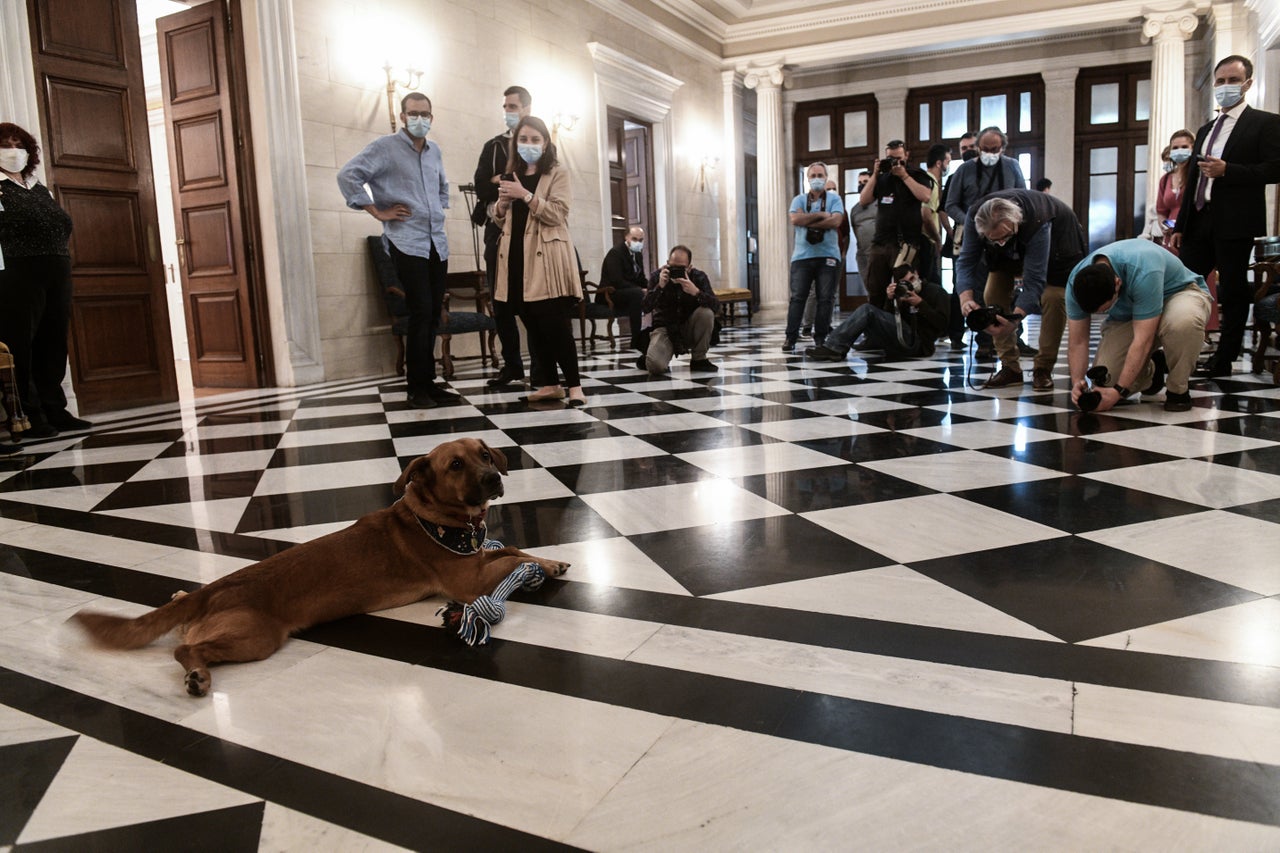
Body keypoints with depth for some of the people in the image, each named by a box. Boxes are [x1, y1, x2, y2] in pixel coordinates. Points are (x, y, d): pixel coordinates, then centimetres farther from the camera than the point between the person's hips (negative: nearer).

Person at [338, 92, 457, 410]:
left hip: (437, 243, 6)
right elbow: (348, 175, -12)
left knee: (433, 314, 7)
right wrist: (377, 211, -12)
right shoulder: (385, 147, -4)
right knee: (421, 312, -11)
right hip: (407, 243, -6)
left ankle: (429, 382, 16)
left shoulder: (434, 151, 16)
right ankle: (417, 388, -3)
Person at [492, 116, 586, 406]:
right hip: (517, 257, 6)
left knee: (555, 324, -10)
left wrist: (524, 194, -19)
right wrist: (503, 201, -2)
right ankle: (549, 383, 15)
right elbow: (499, 218, 20)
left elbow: (556, 214, -11)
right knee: (533, 325, 7)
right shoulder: (512, 175, 19)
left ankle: (574, 385, -4)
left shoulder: (558, 173, 1)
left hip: (546, 258, -6)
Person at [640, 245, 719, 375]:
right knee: (655, 366, -29)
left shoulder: (699, 277, -7)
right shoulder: (657, 277, -9)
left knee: (706, 313, -30)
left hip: (689, 329, 2)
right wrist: (660, 286, -34)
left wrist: (696, 292, -38)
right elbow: (646, 308, -19)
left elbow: (715, 305, -20)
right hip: (665, 329, -2)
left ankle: (698, 359, -9)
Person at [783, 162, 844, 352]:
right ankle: (790, 338, -8)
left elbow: (835, 221, -8)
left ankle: (820, 338, 2)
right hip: (802, 256, 0)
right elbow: (795, 219, -6)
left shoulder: (834, 199, 10)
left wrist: (808, 222, -7)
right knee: (797, 297, -7)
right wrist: (820, 215, -6)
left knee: (825, 298, -3)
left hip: (828, 256, 0)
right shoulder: (799, 199, 13)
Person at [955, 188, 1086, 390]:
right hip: (1014, 247, 4)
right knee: (993, 293, -9)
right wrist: (966, 297, -50)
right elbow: (966, 260, -31)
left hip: (1058, 235, -4)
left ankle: (1043, 369, -7)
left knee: (1054, 296, -20)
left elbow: (1034, 280, -43)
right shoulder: (974, 217, -35)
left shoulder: (1037, 224, -44)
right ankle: (1010, 367, -2)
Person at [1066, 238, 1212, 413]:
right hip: (1126, 317, 5)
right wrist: (1077, 382, -30)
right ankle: (1151, 368, 20)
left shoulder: (1143, 272, -40)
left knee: (1183, 322, -42)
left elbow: (1143, 339, -38)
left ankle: (1177, 390, -16)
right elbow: (1077, 341, -16)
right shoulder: (1076, 282, -24)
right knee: (1106, 380, -15)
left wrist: (1119, 391, -38)